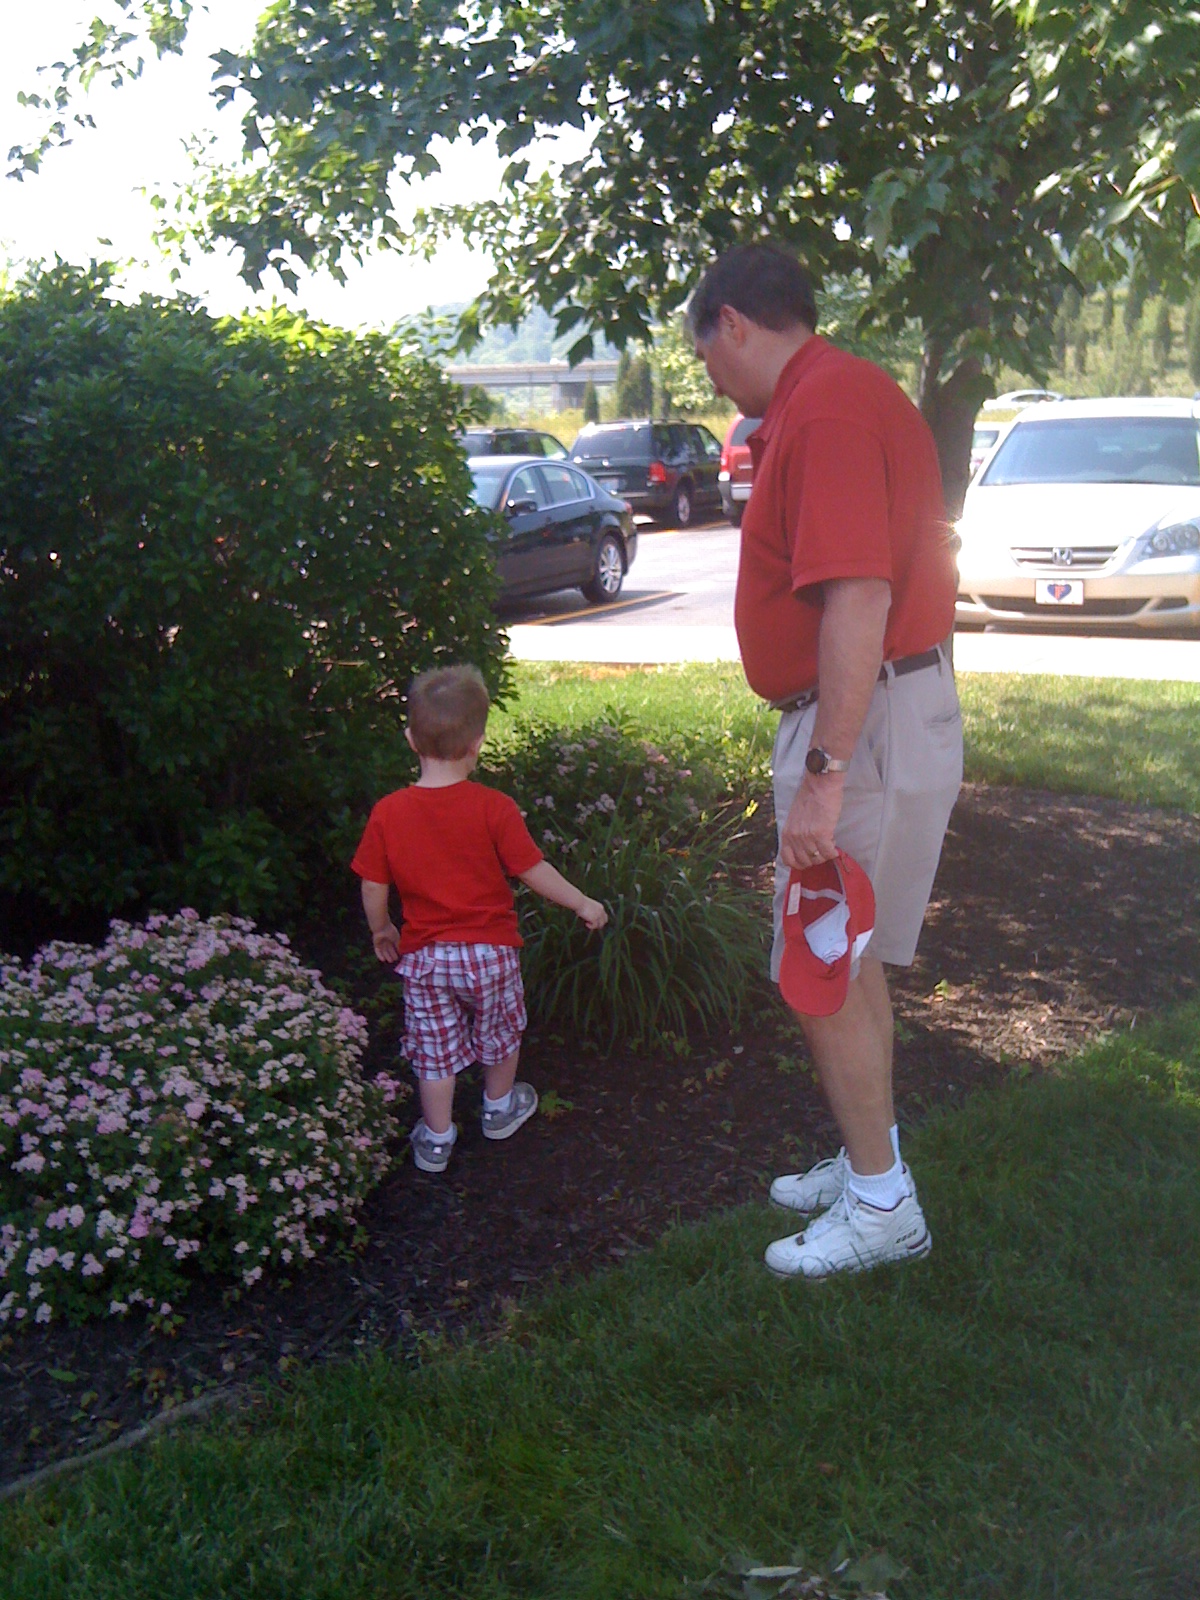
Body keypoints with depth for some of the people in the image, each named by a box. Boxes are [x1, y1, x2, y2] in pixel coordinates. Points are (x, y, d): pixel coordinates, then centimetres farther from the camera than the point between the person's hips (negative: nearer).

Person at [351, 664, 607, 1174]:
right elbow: (533, 871, -12)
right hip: (490, 949, -1)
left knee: (434, 1050, 15)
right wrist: (583, 904, 3)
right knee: (499, 1034, 24)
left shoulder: (387, 812, -11)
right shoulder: (494, 807, -17)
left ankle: (436, 1140, 27)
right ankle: (500, 1108, 45)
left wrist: (381, 930, 15)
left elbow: (373, 888, -5)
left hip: (423, 954, 1)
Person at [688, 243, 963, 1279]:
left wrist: (825, 772, -28)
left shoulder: (827, 409, -19)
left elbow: (860, 601, -28)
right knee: (853, 964, 19)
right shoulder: (833, 399, 15)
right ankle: (869, 1161, 34)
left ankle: (882, 1204, 14)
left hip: (866, 723, -11)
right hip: (876, 711, 11)